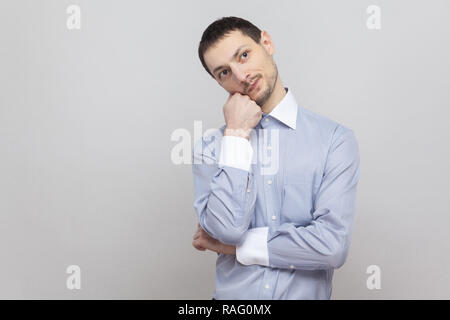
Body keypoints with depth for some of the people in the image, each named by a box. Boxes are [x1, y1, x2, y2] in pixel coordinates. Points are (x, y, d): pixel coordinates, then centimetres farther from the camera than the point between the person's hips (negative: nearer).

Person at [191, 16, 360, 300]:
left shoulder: (335, 138, -5)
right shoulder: (209, 148, 1)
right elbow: (227, 228, -12)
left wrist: (238, 246, -7)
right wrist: (237, 133, -9)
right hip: (233, 293, 2)